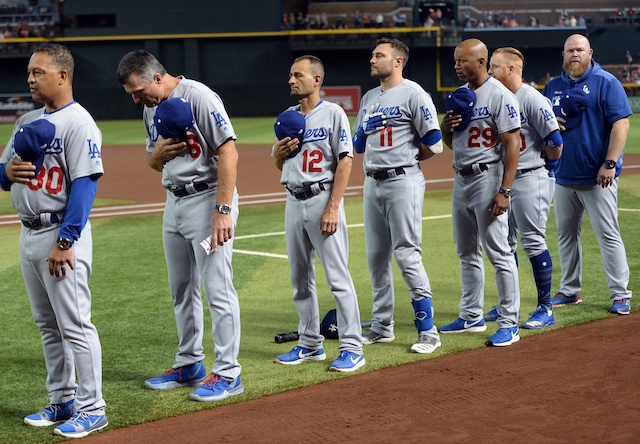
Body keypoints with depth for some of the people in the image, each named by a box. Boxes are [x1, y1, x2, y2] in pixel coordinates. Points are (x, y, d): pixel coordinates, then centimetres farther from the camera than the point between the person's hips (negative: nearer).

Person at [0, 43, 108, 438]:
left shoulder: (78, 123, -11)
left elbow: (85, 184, -18)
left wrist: (65, 242, -22)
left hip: (63, 232, -8)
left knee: (75, 325, -6)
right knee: (48, 326, 14)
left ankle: (92, 409, 1)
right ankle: (63, 401, 24)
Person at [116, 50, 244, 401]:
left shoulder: (199, 97, -15)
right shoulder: (151, 109, 11)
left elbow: (228, 152, -20)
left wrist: (223, 210, -25)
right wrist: (158, 153, -5)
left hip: (207, 198, -9)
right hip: (174, 201, 9)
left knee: (217, 289, -7)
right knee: (181, 290, 15)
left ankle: (228, 374, -2)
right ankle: (189, 365, 27)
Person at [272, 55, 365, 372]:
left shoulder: (333, 114, -6)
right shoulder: (287, 118, 14)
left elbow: (345, 162, -11)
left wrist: (333, 208, -18)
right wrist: (280, 150, -2)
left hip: (322, 199, -7)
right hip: (294, 201, 7)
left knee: (338, 277, -9)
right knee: (300, 278, 11)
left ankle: (352, 349, -6)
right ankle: (310, 345, 21)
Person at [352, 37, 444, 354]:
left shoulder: (413, 93, -6)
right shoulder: (369, 98, 17)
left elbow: (433, 144, -11)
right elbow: (358, 144, 21)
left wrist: (405, 159, 0)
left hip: (403, 182, -8)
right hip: (373, 183, 8)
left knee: (407, 254, -11)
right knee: (376, 256, 11)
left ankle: (428, 331, -5)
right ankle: (382, 326, 22)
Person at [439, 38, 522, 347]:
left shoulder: (499, 95, -12)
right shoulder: (460, 96, 14)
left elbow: (512, 144, -16)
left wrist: (504, 191, -22)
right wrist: (446, 127, -3)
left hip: (488, 177, -9)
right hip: (461, 179, 9)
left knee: (497, 251, -7)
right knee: (467, 252, 15)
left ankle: (509, 324, -3)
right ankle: (472, 317, 26)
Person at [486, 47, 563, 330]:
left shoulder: (532, 99, -14)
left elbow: (555, 142, -16)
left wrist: (545, 167, -1)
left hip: (530, 179, -9)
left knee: (533, 242, -6)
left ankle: (546, 308, 2)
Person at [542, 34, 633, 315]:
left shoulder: (606, 83, -5)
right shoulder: (553, 86, 13)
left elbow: (621, 123, -11)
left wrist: (610, 163, -19)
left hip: (597, 177, -6)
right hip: (562, 176, 6)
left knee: (608, 235, -5)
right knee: (566, 234, 12)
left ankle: (620, 294, 0)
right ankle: (569, 291, 22)